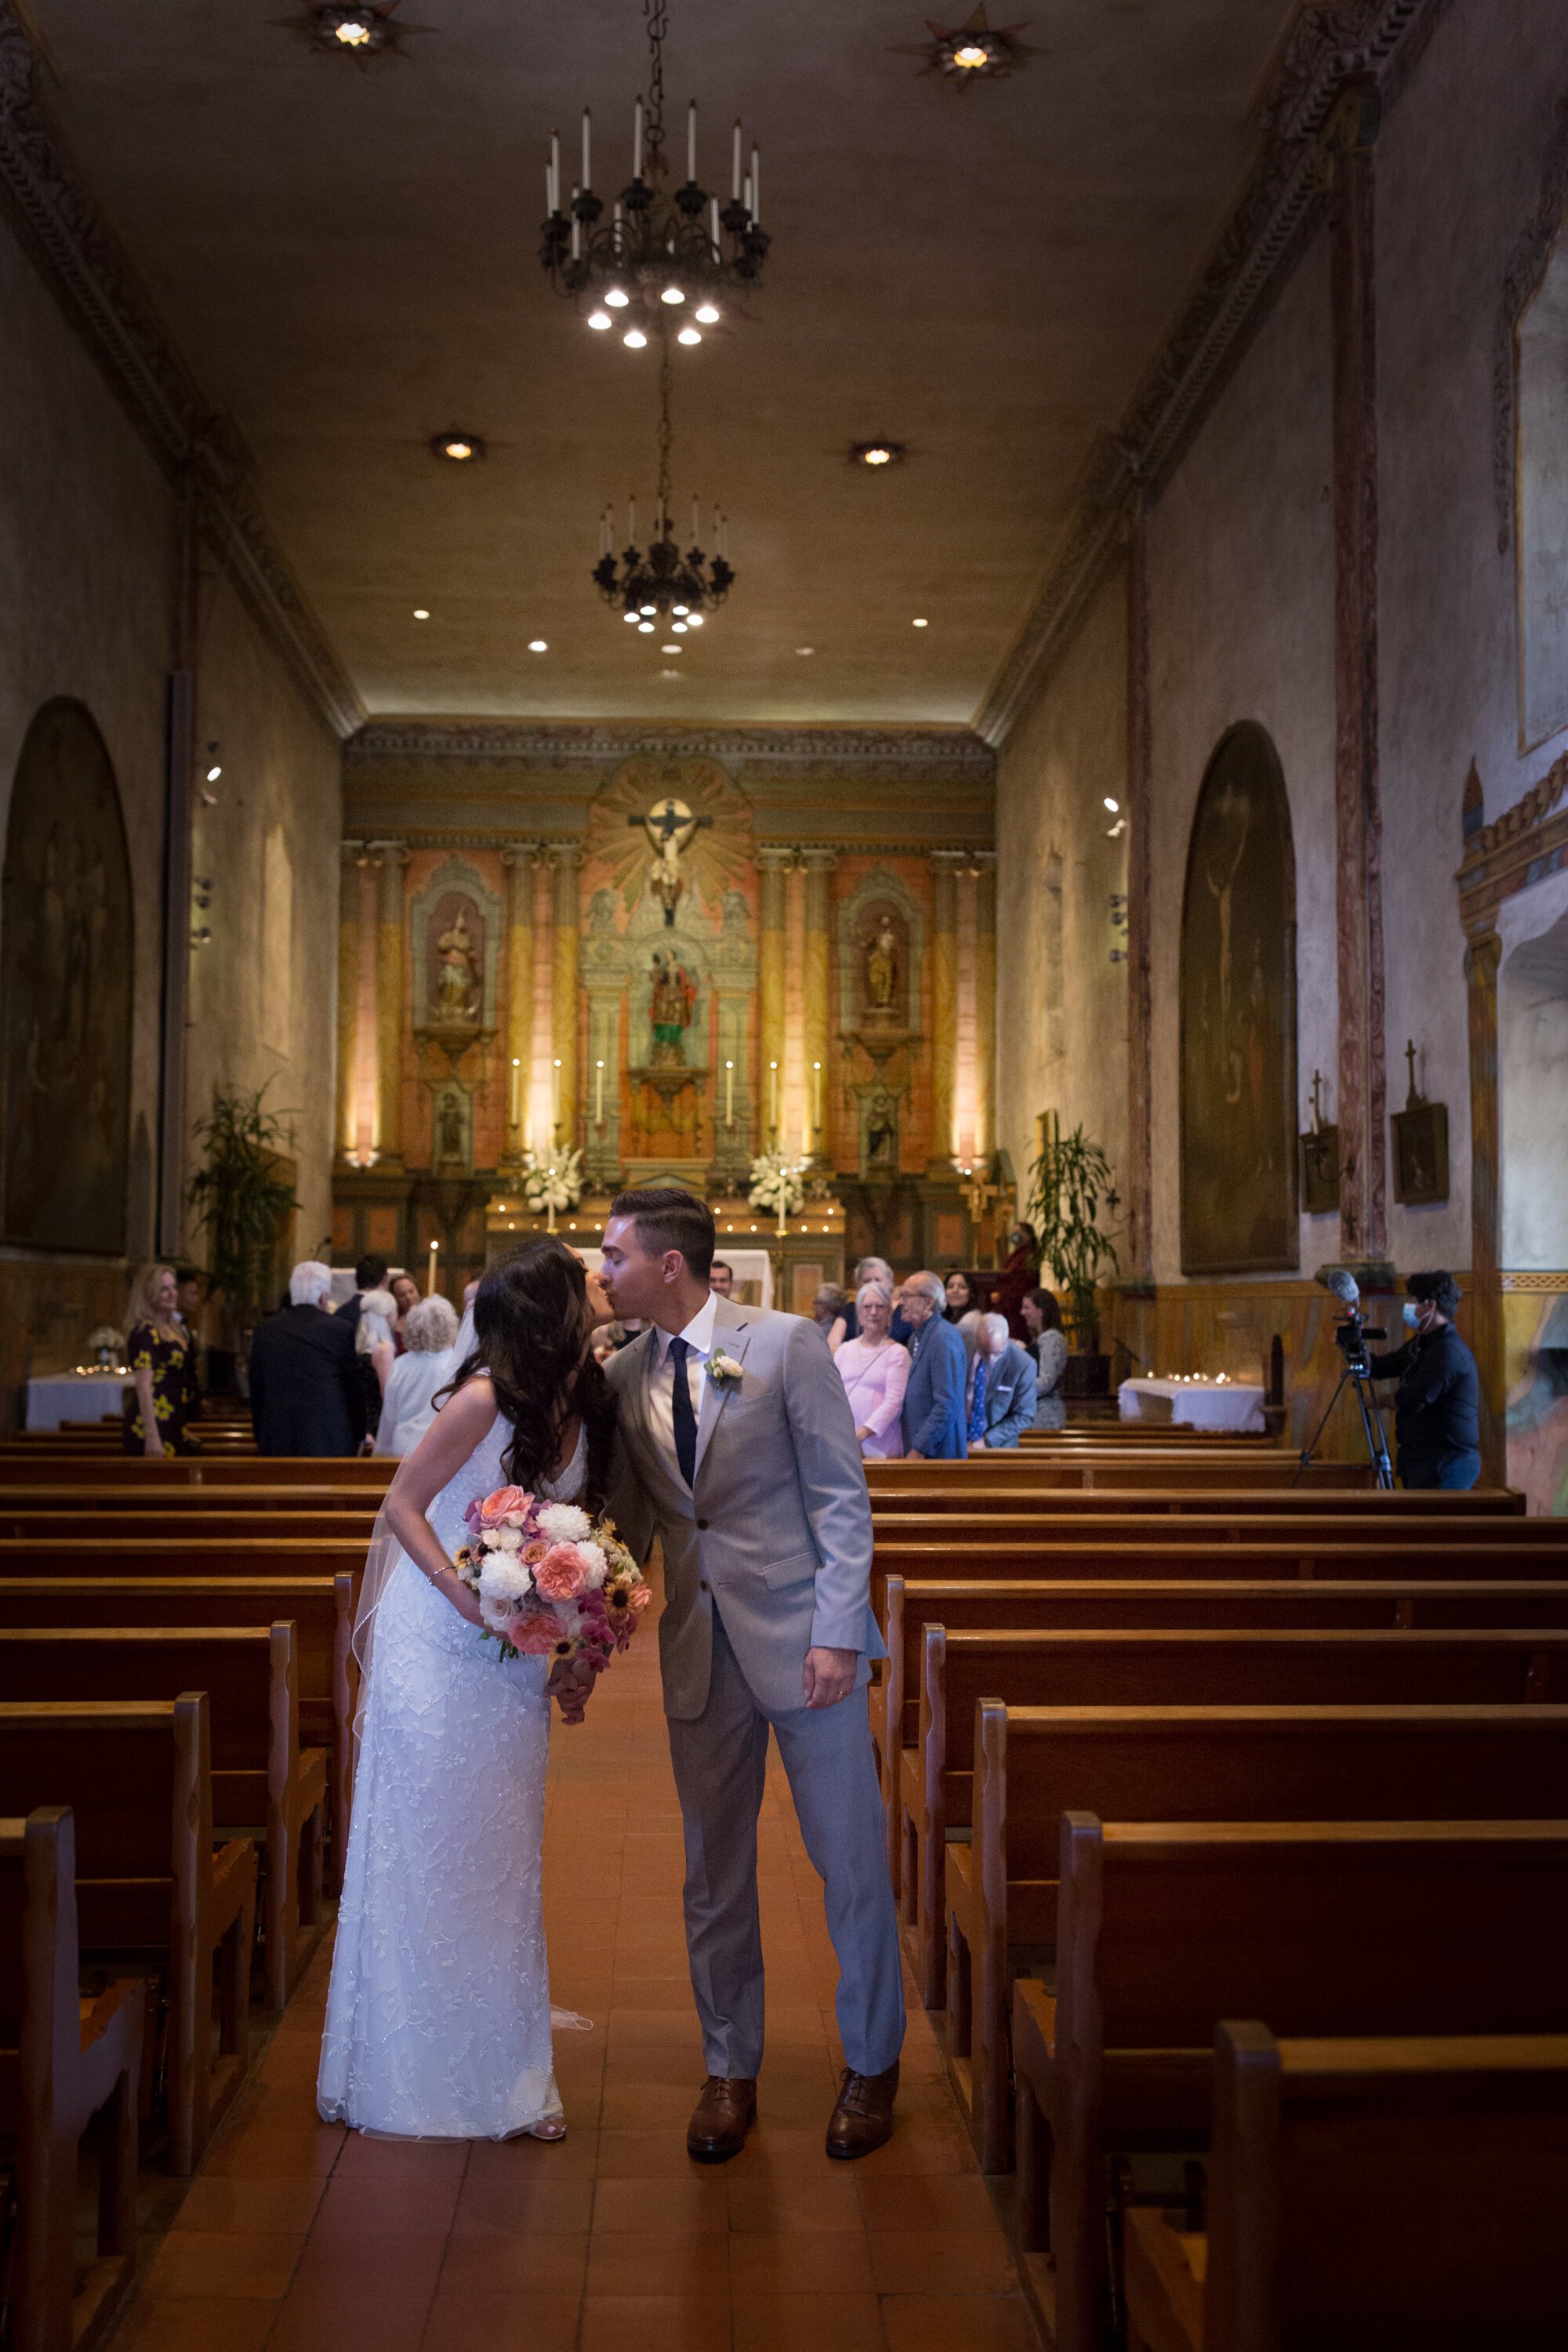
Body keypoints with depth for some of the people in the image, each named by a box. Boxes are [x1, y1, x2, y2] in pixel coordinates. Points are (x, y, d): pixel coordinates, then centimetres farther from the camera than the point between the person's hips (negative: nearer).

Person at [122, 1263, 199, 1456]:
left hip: (173, 1427, 8)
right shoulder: (144, 1333, -12)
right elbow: (143, 1387, -19)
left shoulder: (175, 1329, 14)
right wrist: (151, 1436, -25)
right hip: (154, 1427, -8)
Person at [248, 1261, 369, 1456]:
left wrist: (261, 1440, 18)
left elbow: (256, 1392, 10)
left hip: (277, 1441, 3)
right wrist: (359, 1436, 12)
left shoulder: (265, 1330, 5)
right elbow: (354, 1387, 1)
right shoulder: (340, 1329, -4)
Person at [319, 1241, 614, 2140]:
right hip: (440, 1647, -6)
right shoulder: (487, 1398, -20)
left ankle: (507, 2073, 25)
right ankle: (423, 2074, 24)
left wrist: (570, 1654, 0)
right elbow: (404, 1507, -12)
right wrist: (467, 1596, -23)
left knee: (505, 1859, 13)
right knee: (428, 1855, 7)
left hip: (520, 1658, 6)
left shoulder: (589, 1401, -1)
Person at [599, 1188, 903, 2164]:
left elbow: (841, 1497, -8)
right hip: (697, 1645, 4)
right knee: (714, 1868, 12)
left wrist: (837, 1634, -14)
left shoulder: (786, 1343, -8)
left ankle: (873, 2063, 26)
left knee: (851, 1855, 6)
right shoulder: (624, 1374, 6)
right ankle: (731, 2071, 29)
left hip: (801, 1636, -4)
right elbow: (631, 1521, 11)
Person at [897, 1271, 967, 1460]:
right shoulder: (916, 1337, 14)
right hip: (914, 1446, 8)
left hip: (937, 1452, -8)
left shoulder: (944, 1338, -15)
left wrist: (919, 1450, -20)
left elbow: (948, 1405, -20)